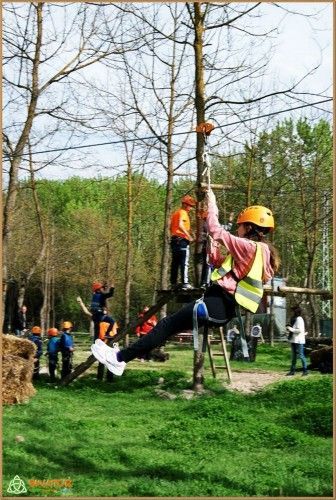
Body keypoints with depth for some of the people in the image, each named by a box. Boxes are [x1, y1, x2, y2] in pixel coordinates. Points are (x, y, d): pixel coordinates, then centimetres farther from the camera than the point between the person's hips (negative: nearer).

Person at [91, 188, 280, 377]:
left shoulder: (249, 246, -11)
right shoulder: (262, 251, 17)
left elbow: (216, 231, -11)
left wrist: (212, 203, 2)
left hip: (217, 304, -9)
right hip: (226, 307, 9)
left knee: (169, 324, -7)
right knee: (174, 323, 12)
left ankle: (119, 358, -6)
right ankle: (126, 354, 14)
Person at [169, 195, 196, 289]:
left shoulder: (175, 212, 19)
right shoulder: (183, 212, -8)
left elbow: (171, 227, 22)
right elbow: (181, 225, -24)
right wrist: (189, 236, -21)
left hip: (174, 239, 9)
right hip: (182, 240, -9)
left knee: (175, 263, 10)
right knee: (184, 263, -10)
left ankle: (173, 283, 12)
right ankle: (185, 284, -14)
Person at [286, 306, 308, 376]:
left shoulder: (299, 319, -14)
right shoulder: (294, 319, 14)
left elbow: (300, 330, -22)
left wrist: (291, 329, -17)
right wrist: (289, 328, 9)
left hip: (299, 340, -10)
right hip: (293, 340, 10)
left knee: (301, 355, -4)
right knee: (294, 356, 13)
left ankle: (305, 370, 3)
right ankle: (292, 370, 19)